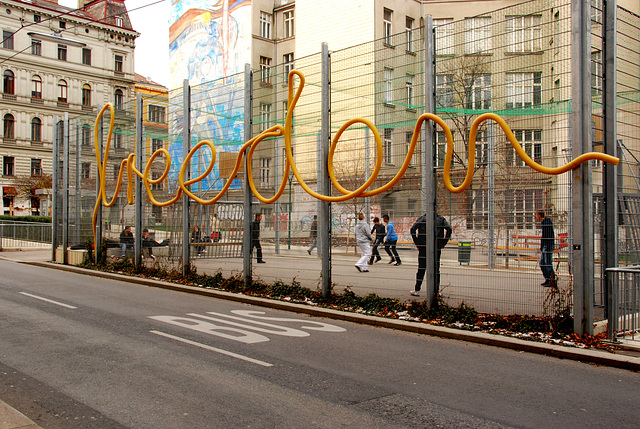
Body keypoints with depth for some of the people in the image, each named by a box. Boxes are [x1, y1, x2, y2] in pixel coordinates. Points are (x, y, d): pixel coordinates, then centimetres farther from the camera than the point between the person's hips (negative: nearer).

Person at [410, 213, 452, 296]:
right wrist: (444, 242, 0)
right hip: (437, 247, 1)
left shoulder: (422, 218, 5)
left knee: (421, 268, 4)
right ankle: (436, 291, 9)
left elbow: (413, 229, -7)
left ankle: (417, 290, 4)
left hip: (423, 247, -1)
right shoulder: (441, 219, 8)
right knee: (436, 269, 8)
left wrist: (417, 243, -2)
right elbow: (449, 229, -4)